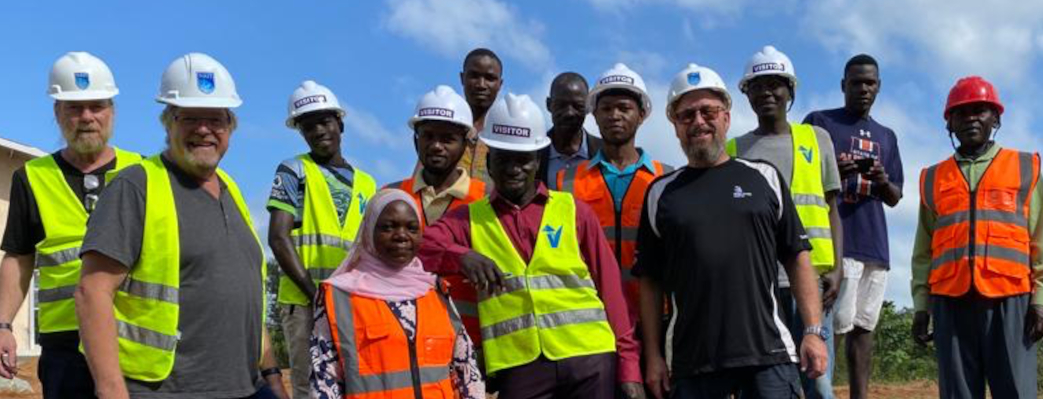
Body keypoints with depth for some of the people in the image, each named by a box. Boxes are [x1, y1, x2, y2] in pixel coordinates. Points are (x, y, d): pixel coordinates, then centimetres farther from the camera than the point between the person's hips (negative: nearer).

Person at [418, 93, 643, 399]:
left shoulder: (574, 211, 9)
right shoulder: (470, 219, 11)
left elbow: (609, 288, 8)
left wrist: (628, 364, 3)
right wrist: (461, 256, -21)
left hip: (589, 361, 0)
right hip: (519, 366, 0)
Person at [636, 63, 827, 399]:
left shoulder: (764, 177, 10)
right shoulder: (661, 193, 10)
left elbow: (798, 258, 9)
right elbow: (650, 281, 9)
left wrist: (813, 332, 0)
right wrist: (653, 355, 4)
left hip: (770, 353, 0)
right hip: (691, 361, 1)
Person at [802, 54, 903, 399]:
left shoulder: (886, 136, 22)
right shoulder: (819, 122, 7)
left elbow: (895, 199, 20)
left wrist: (883, 180, -3)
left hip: (875, 245, 6)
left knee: (863, 327, 5)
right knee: (830, 326, -13)